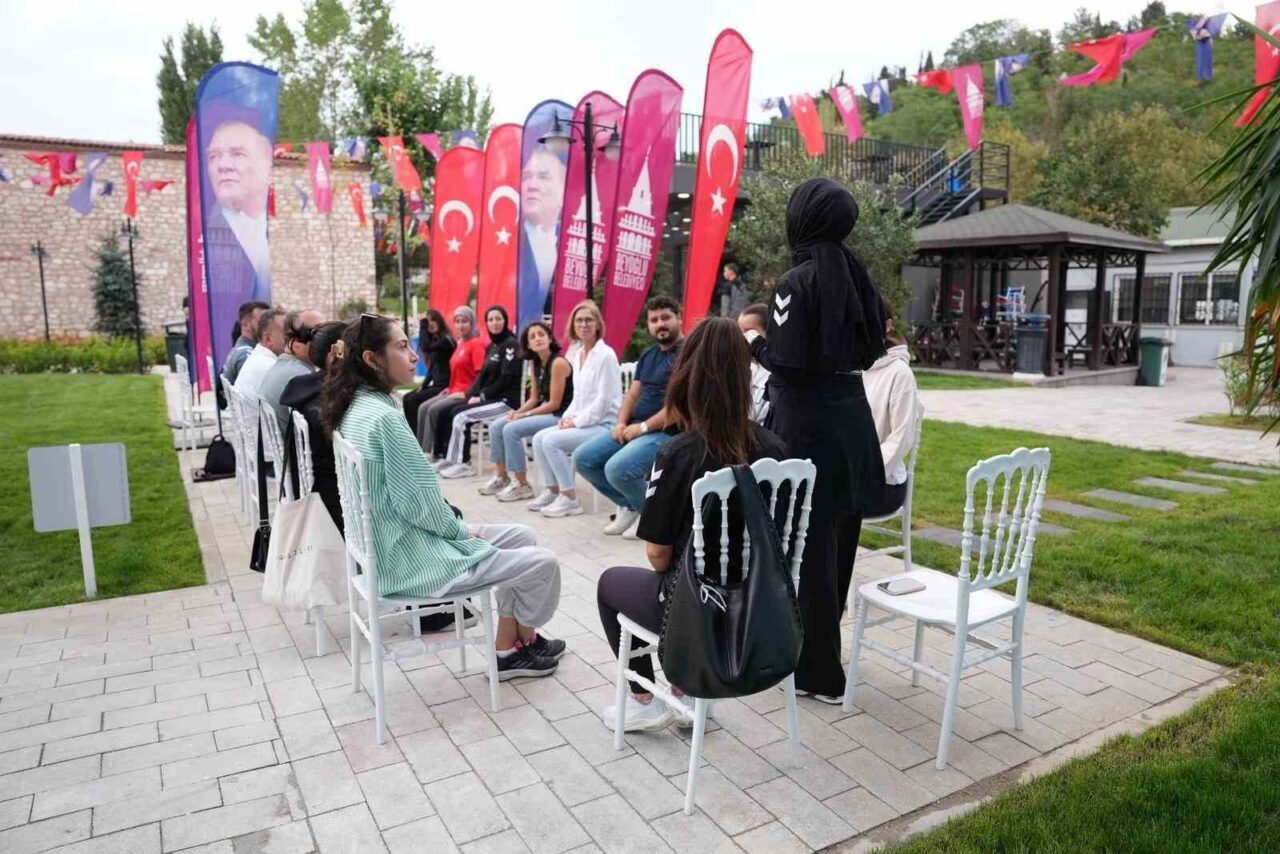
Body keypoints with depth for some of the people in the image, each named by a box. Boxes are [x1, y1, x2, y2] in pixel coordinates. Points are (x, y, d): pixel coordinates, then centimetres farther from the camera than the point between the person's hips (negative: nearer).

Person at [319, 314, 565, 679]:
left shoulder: (357, 407, 5)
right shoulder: (384, 417, -25)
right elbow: (418, 504, -24)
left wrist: (457, 525, 8)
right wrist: (462, 530, -6)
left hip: (392, 543, 10)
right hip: (412, 559, -10)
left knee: (522, 536, 15)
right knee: (543, 564, -2)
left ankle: (506, 649, 20)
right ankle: (524, 642, 28)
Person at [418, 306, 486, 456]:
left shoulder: (477, 343, -10)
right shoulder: (460, 343, 16)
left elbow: (481, 373, -17)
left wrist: (468, 394, -18)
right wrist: (449, 388, 6)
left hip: (466, 393, -8)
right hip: (454, 391, 9)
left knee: (434, 410, -20)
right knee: (423, 408, -4)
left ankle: (434, 453, -12)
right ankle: (422, 450, -4)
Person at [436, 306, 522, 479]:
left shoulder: (510, 344, -9)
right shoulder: (491, 346, 17)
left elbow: (507, 378, -16)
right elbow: (483, 374, 16)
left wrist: (483, 396, -15)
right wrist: (472, 394, -2)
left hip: (506, 400, -9)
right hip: (488, 397, 9)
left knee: (460, 415, -21)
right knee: (445, 412, -4)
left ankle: (464, 464, -11)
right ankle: (448, 458, -2)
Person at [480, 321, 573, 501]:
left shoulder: (558, 363, -18)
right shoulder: (535, 364, 8)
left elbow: (554, 403, -19)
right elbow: (534, 398, 12)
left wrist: (525, 414, -15)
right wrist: (517, 411, -8)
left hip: (560, 416, -9)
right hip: (543, 411, 9)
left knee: (511, 429, -22)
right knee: (496, 427, 1)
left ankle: (522, 485, -12)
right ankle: (502, 477, 11)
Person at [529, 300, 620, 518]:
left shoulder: (605, 354, -14)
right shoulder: (577, 353, 12)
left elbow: (604, 399, -18)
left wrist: (576, 421, -14)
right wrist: (568, 416, 2)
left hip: (604, 424, -8)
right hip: (583, 422, 8)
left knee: (551, 441, -22)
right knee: (539, 438, -4)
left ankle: (570, 499, -12)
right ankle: (553, 490, 9)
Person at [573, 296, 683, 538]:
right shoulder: (648, 355, 17)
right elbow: (633, 394, 17)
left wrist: (643, 427, -17)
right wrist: (621, 423, -3)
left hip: (667, 432, -9)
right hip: (635, 428, 9)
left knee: (617, 469, -29)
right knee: (582, 459, 1)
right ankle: (629, 505, 13)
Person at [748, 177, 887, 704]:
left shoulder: (797, 281, -14)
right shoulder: (857, 277, 8)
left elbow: (786, 361, -20)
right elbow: (870, 350, 13)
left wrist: (751, 343, -2)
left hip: (807, 423, -8)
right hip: (851, 419, 8)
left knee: (808, 543, 0)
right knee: (837, 537, 17)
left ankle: (820, 673, 11)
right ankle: (817, 647, 36)